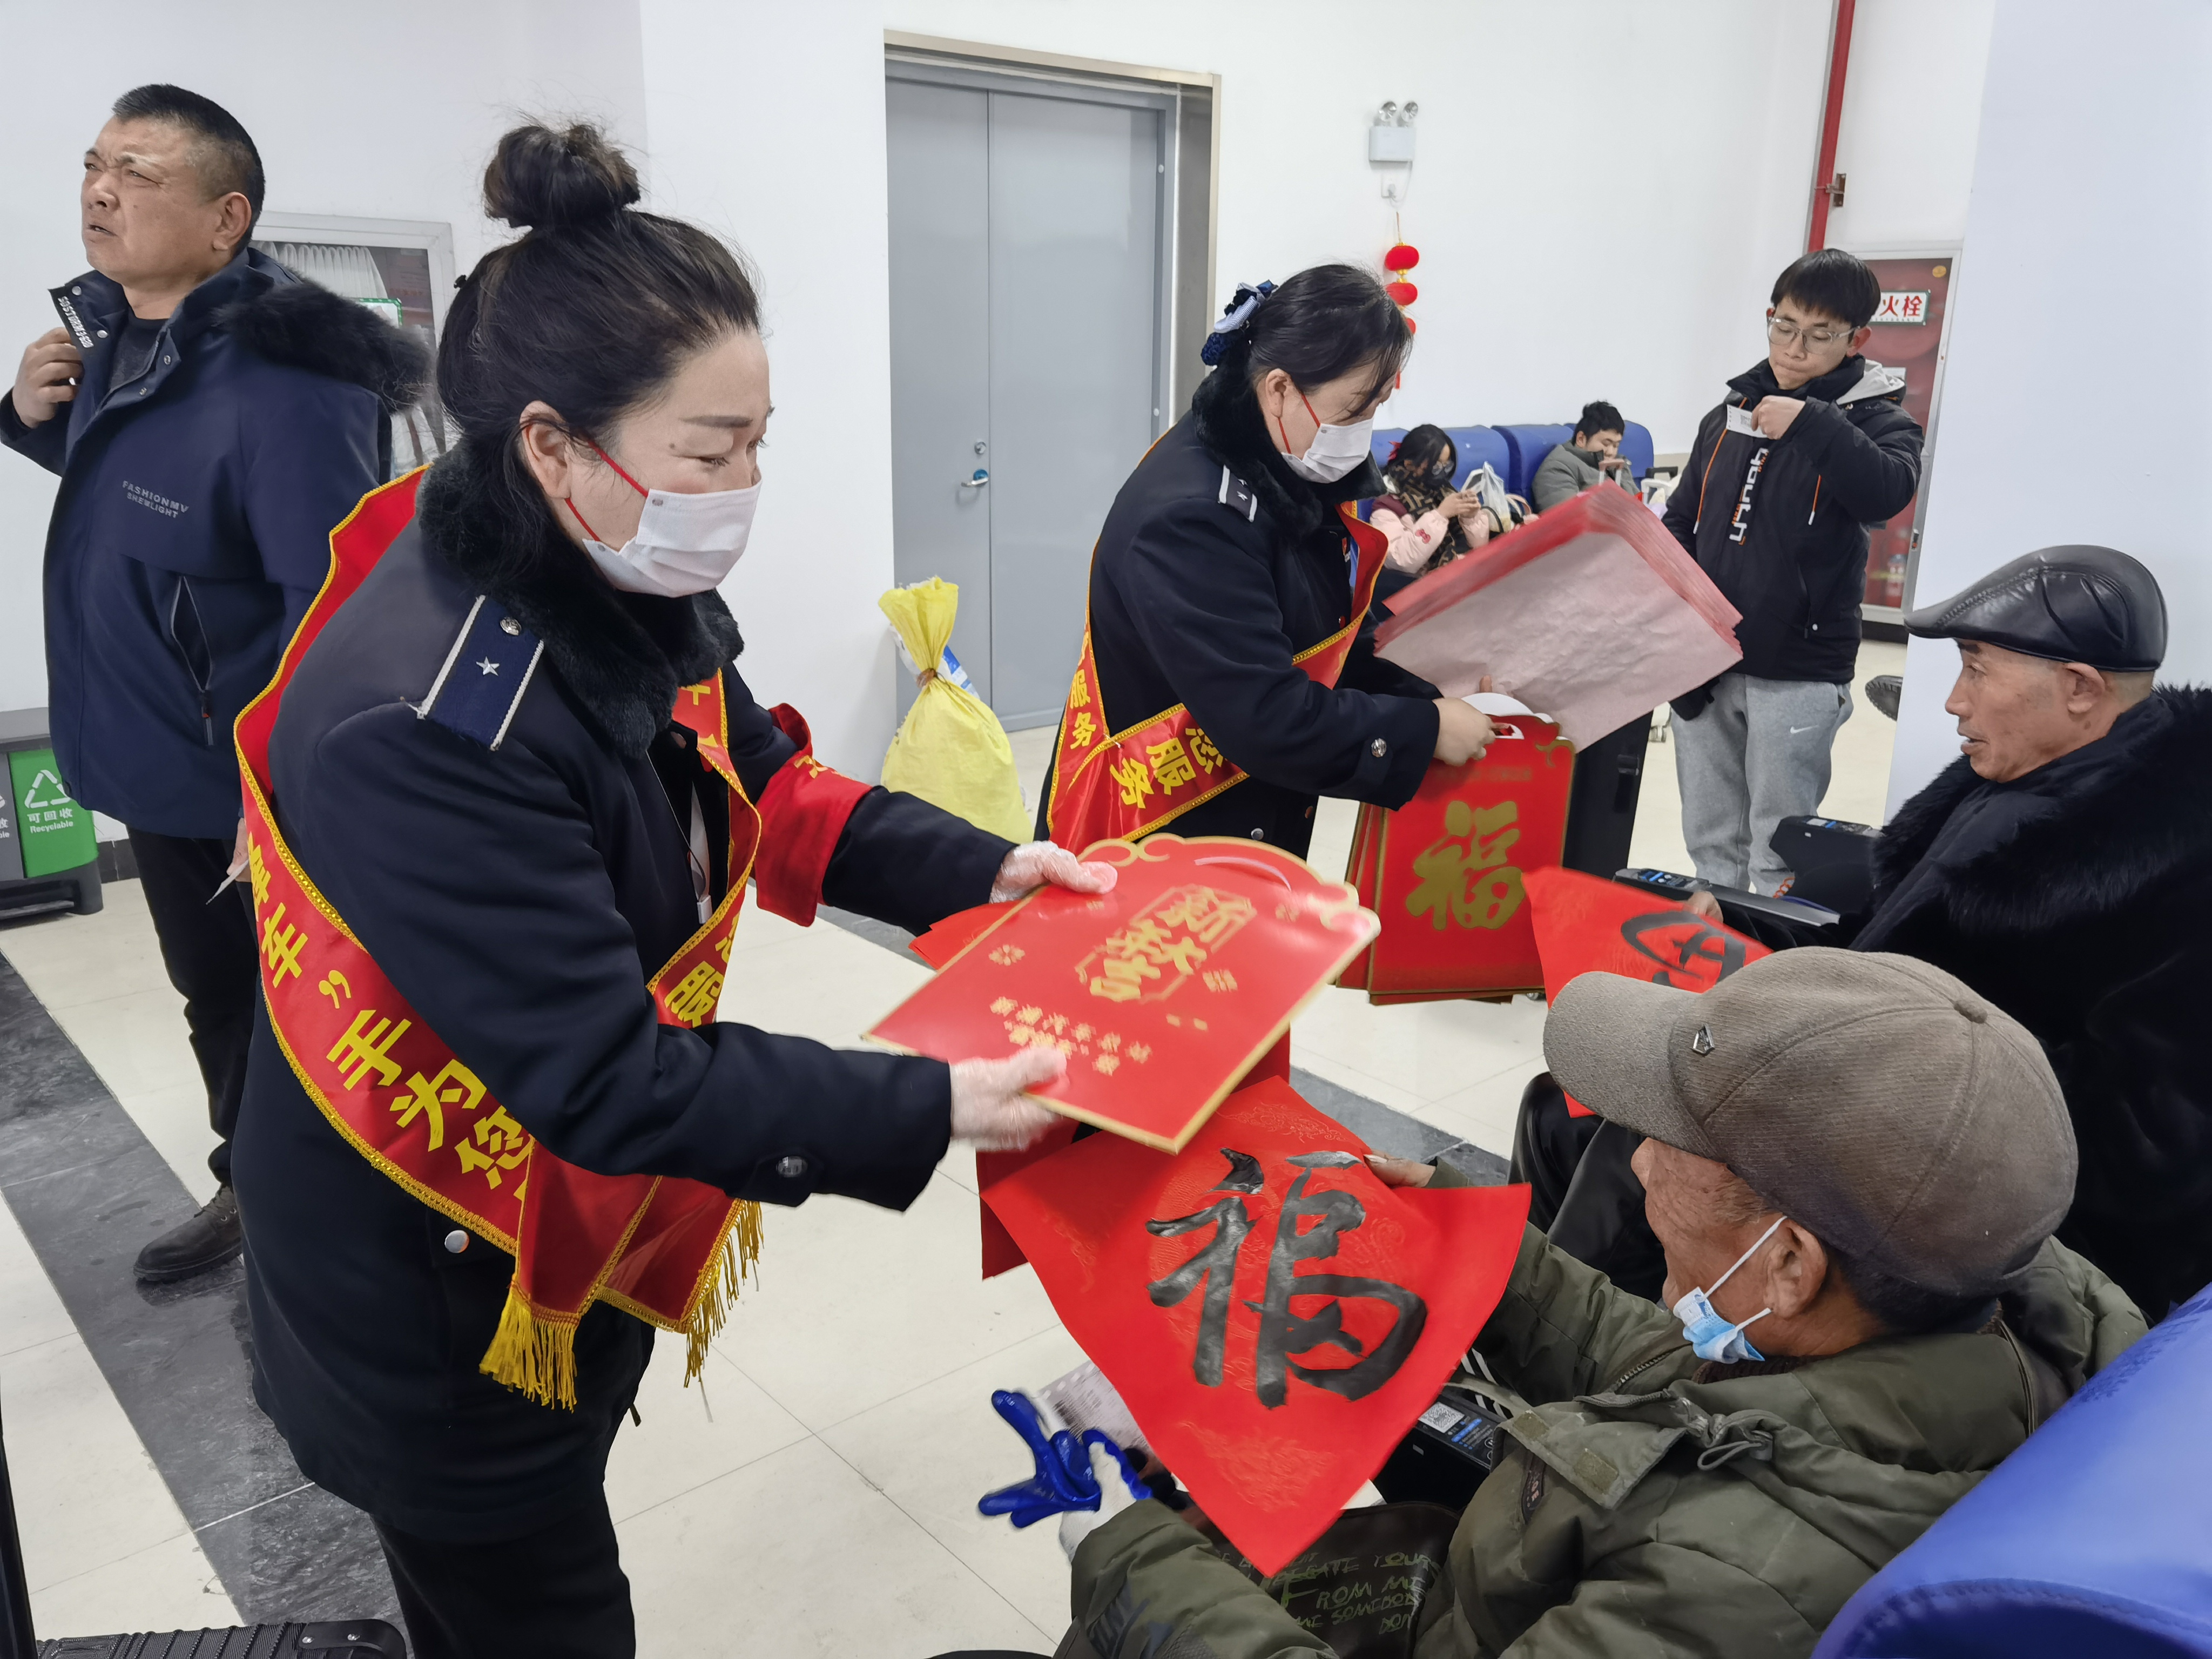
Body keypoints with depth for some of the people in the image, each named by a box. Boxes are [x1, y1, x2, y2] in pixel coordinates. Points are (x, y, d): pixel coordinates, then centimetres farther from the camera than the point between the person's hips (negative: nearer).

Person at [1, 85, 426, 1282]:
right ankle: (251, 1185, 45)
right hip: (160, 772, 9)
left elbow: (333, 602, -28)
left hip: (258, 792, -9)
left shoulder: (282, 384, -25)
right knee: (215, 1002, 24)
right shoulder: (111, 334, 4)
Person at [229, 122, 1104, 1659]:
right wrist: (927, 1111, -32)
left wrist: (983, 869, -9)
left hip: (579, 1226, 7)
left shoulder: (633, 590, -9)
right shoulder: (422, 726, -35)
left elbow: (768, 791, 3)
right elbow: (604, 1080, -32)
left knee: (543, 1535, 28)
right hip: (429, 1306, -7)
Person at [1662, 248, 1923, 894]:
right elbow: (1681, 519, 18)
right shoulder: (1731, 412, 11)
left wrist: (1811, 422, -26)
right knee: (1710, 843, 14)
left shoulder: (1876, 417, -3)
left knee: (1779, 856, -1)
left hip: (1797, 673, -5)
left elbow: (1886, 492, -24)